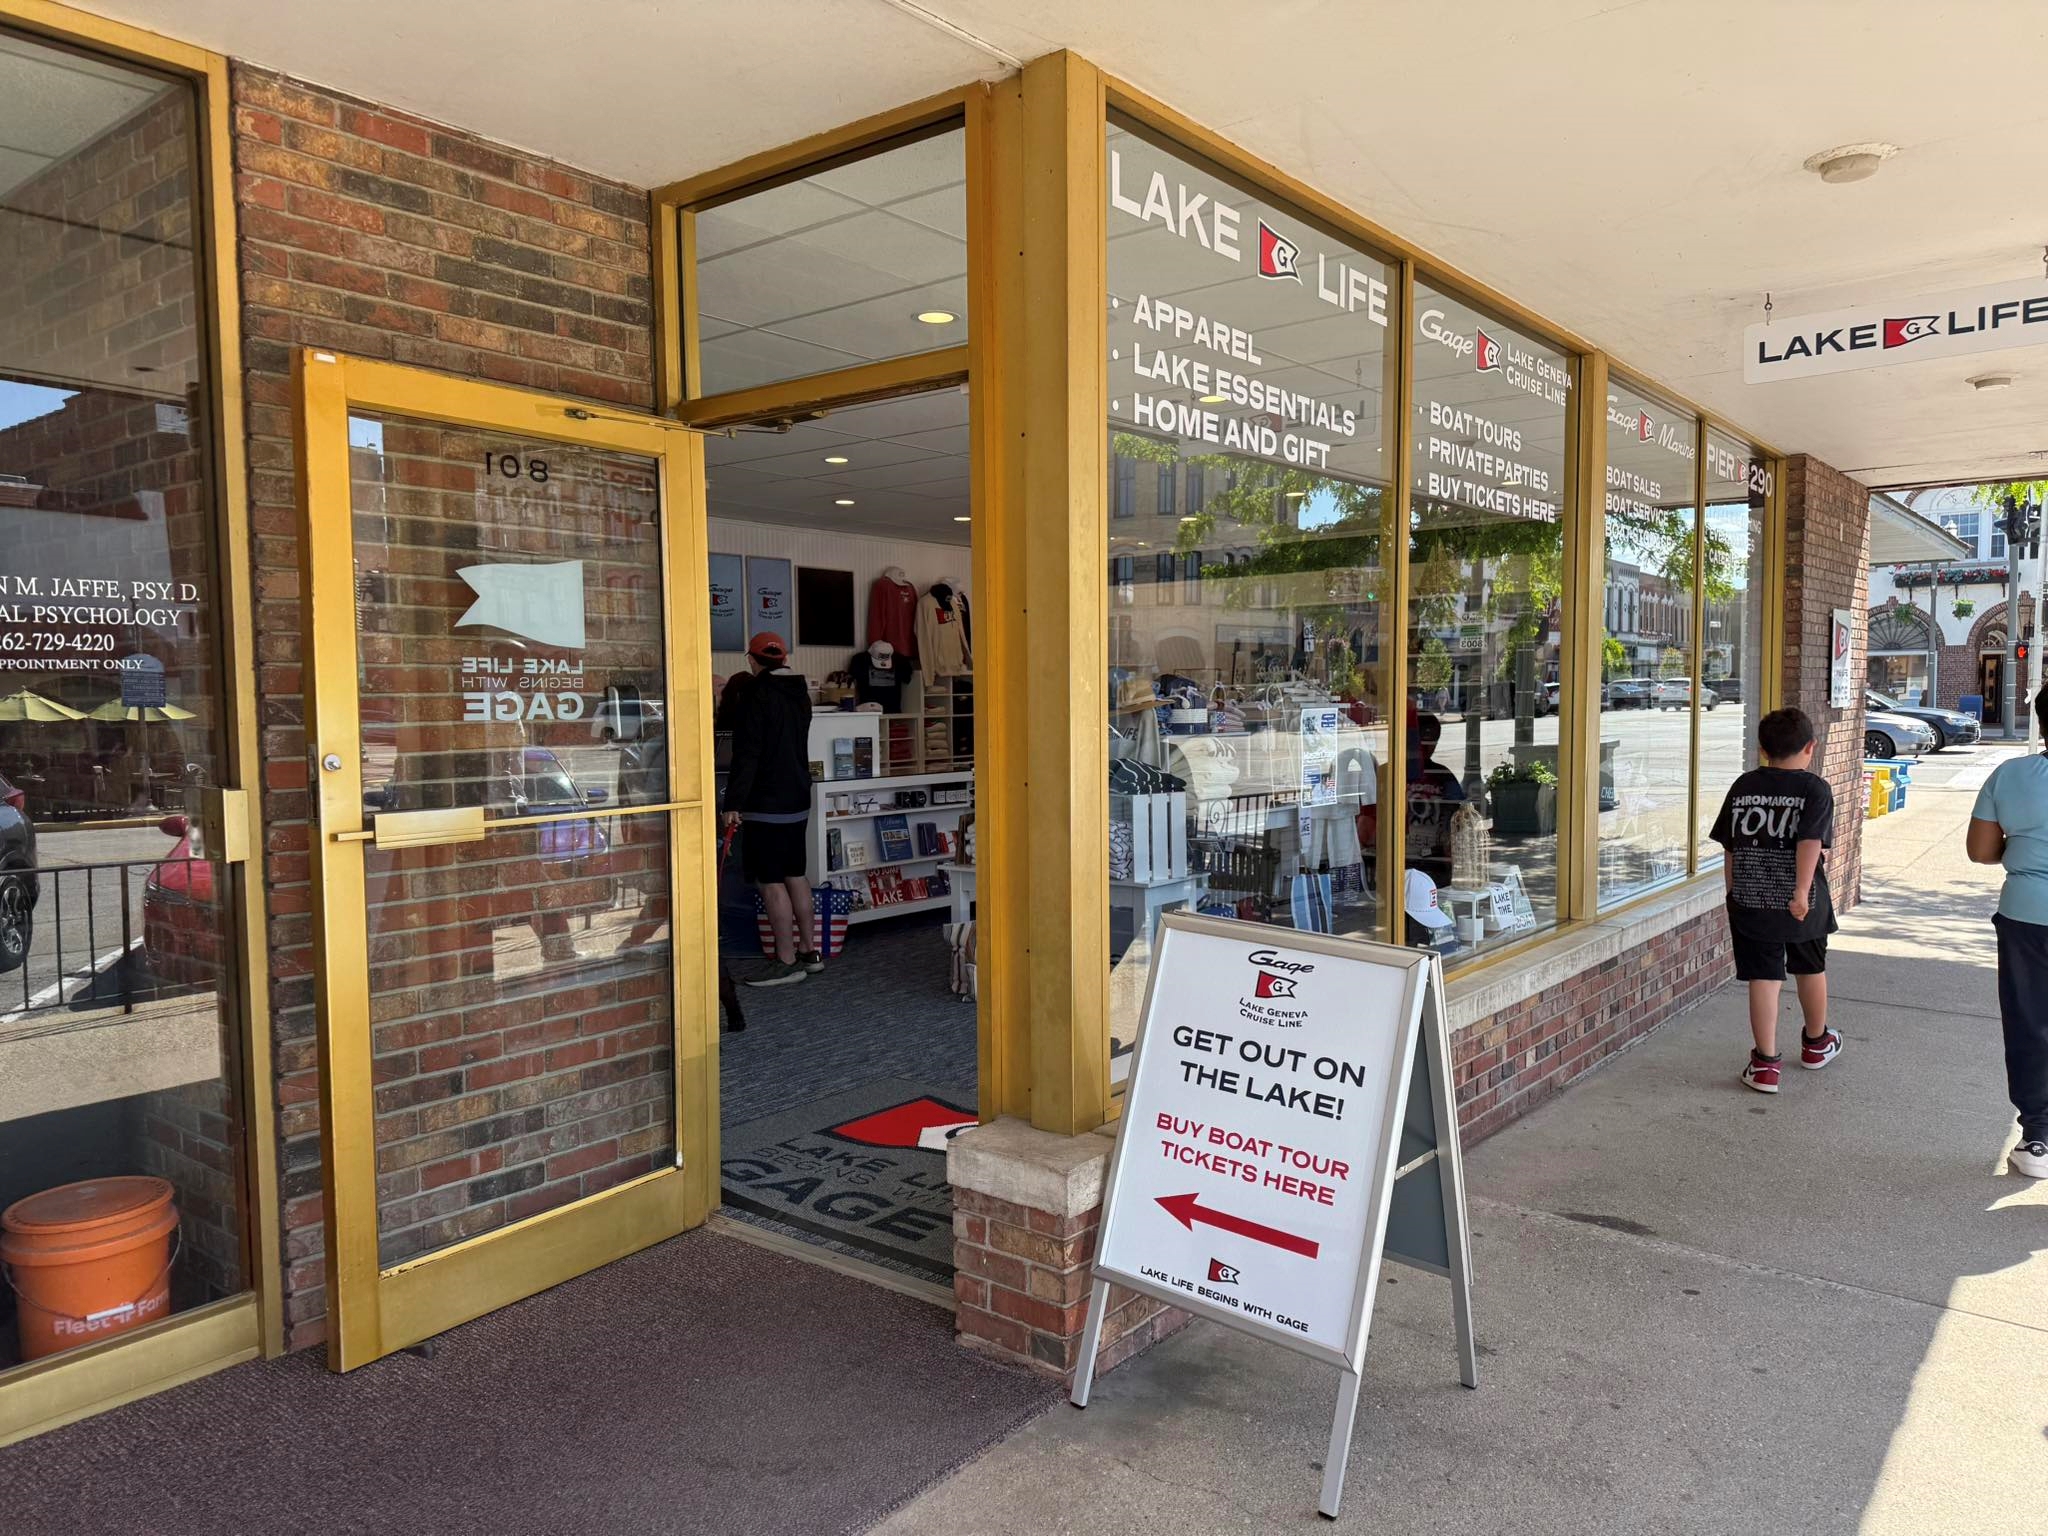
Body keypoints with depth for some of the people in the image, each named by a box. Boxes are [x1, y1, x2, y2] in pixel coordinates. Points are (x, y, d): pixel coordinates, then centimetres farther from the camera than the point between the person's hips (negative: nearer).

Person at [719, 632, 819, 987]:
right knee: (795, 876, 15)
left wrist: (733, 804, -17)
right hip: (798, 801, 8)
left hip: (766, 806, -8)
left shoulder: (756, 695, -13)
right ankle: (808, 952, 20)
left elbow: (745, 755, -19)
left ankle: (787, 961, -2)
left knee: (771, 882, -4)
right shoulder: (800, 694, 10)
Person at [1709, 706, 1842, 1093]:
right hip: (1800, 905, -1)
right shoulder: (1815, 789, -7)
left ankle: (1765, 1063, 1)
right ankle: (1816, 1042, 41)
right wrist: (1802, 891, -25)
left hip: (1749, 902, 1)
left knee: (1763, 978, 3)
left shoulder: (1744, 786, 4)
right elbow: (1811, 842, -21)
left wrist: (1734, 894, 16)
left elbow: (1729, 847, 7)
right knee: (1810, 970, 20)